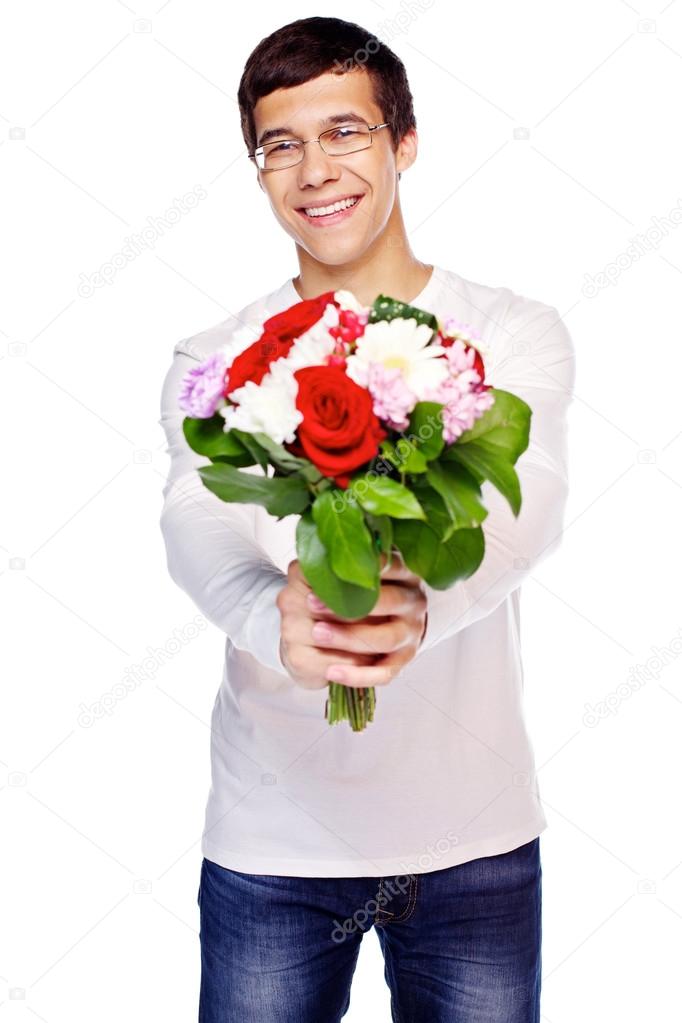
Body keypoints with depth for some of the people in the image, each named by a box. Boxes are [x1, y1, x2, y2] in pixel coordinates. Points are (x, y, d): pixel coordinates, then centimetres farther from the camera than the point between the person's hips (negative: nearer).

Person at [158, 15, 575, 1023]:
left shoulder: (515, 333, -1)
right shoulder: (214, 362, 0)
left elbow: (528, 506, -18)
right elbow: (197, 525, -17)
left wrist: (421, 605, -39)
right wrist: (275, 620, -39)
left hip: (476, 830, 0)